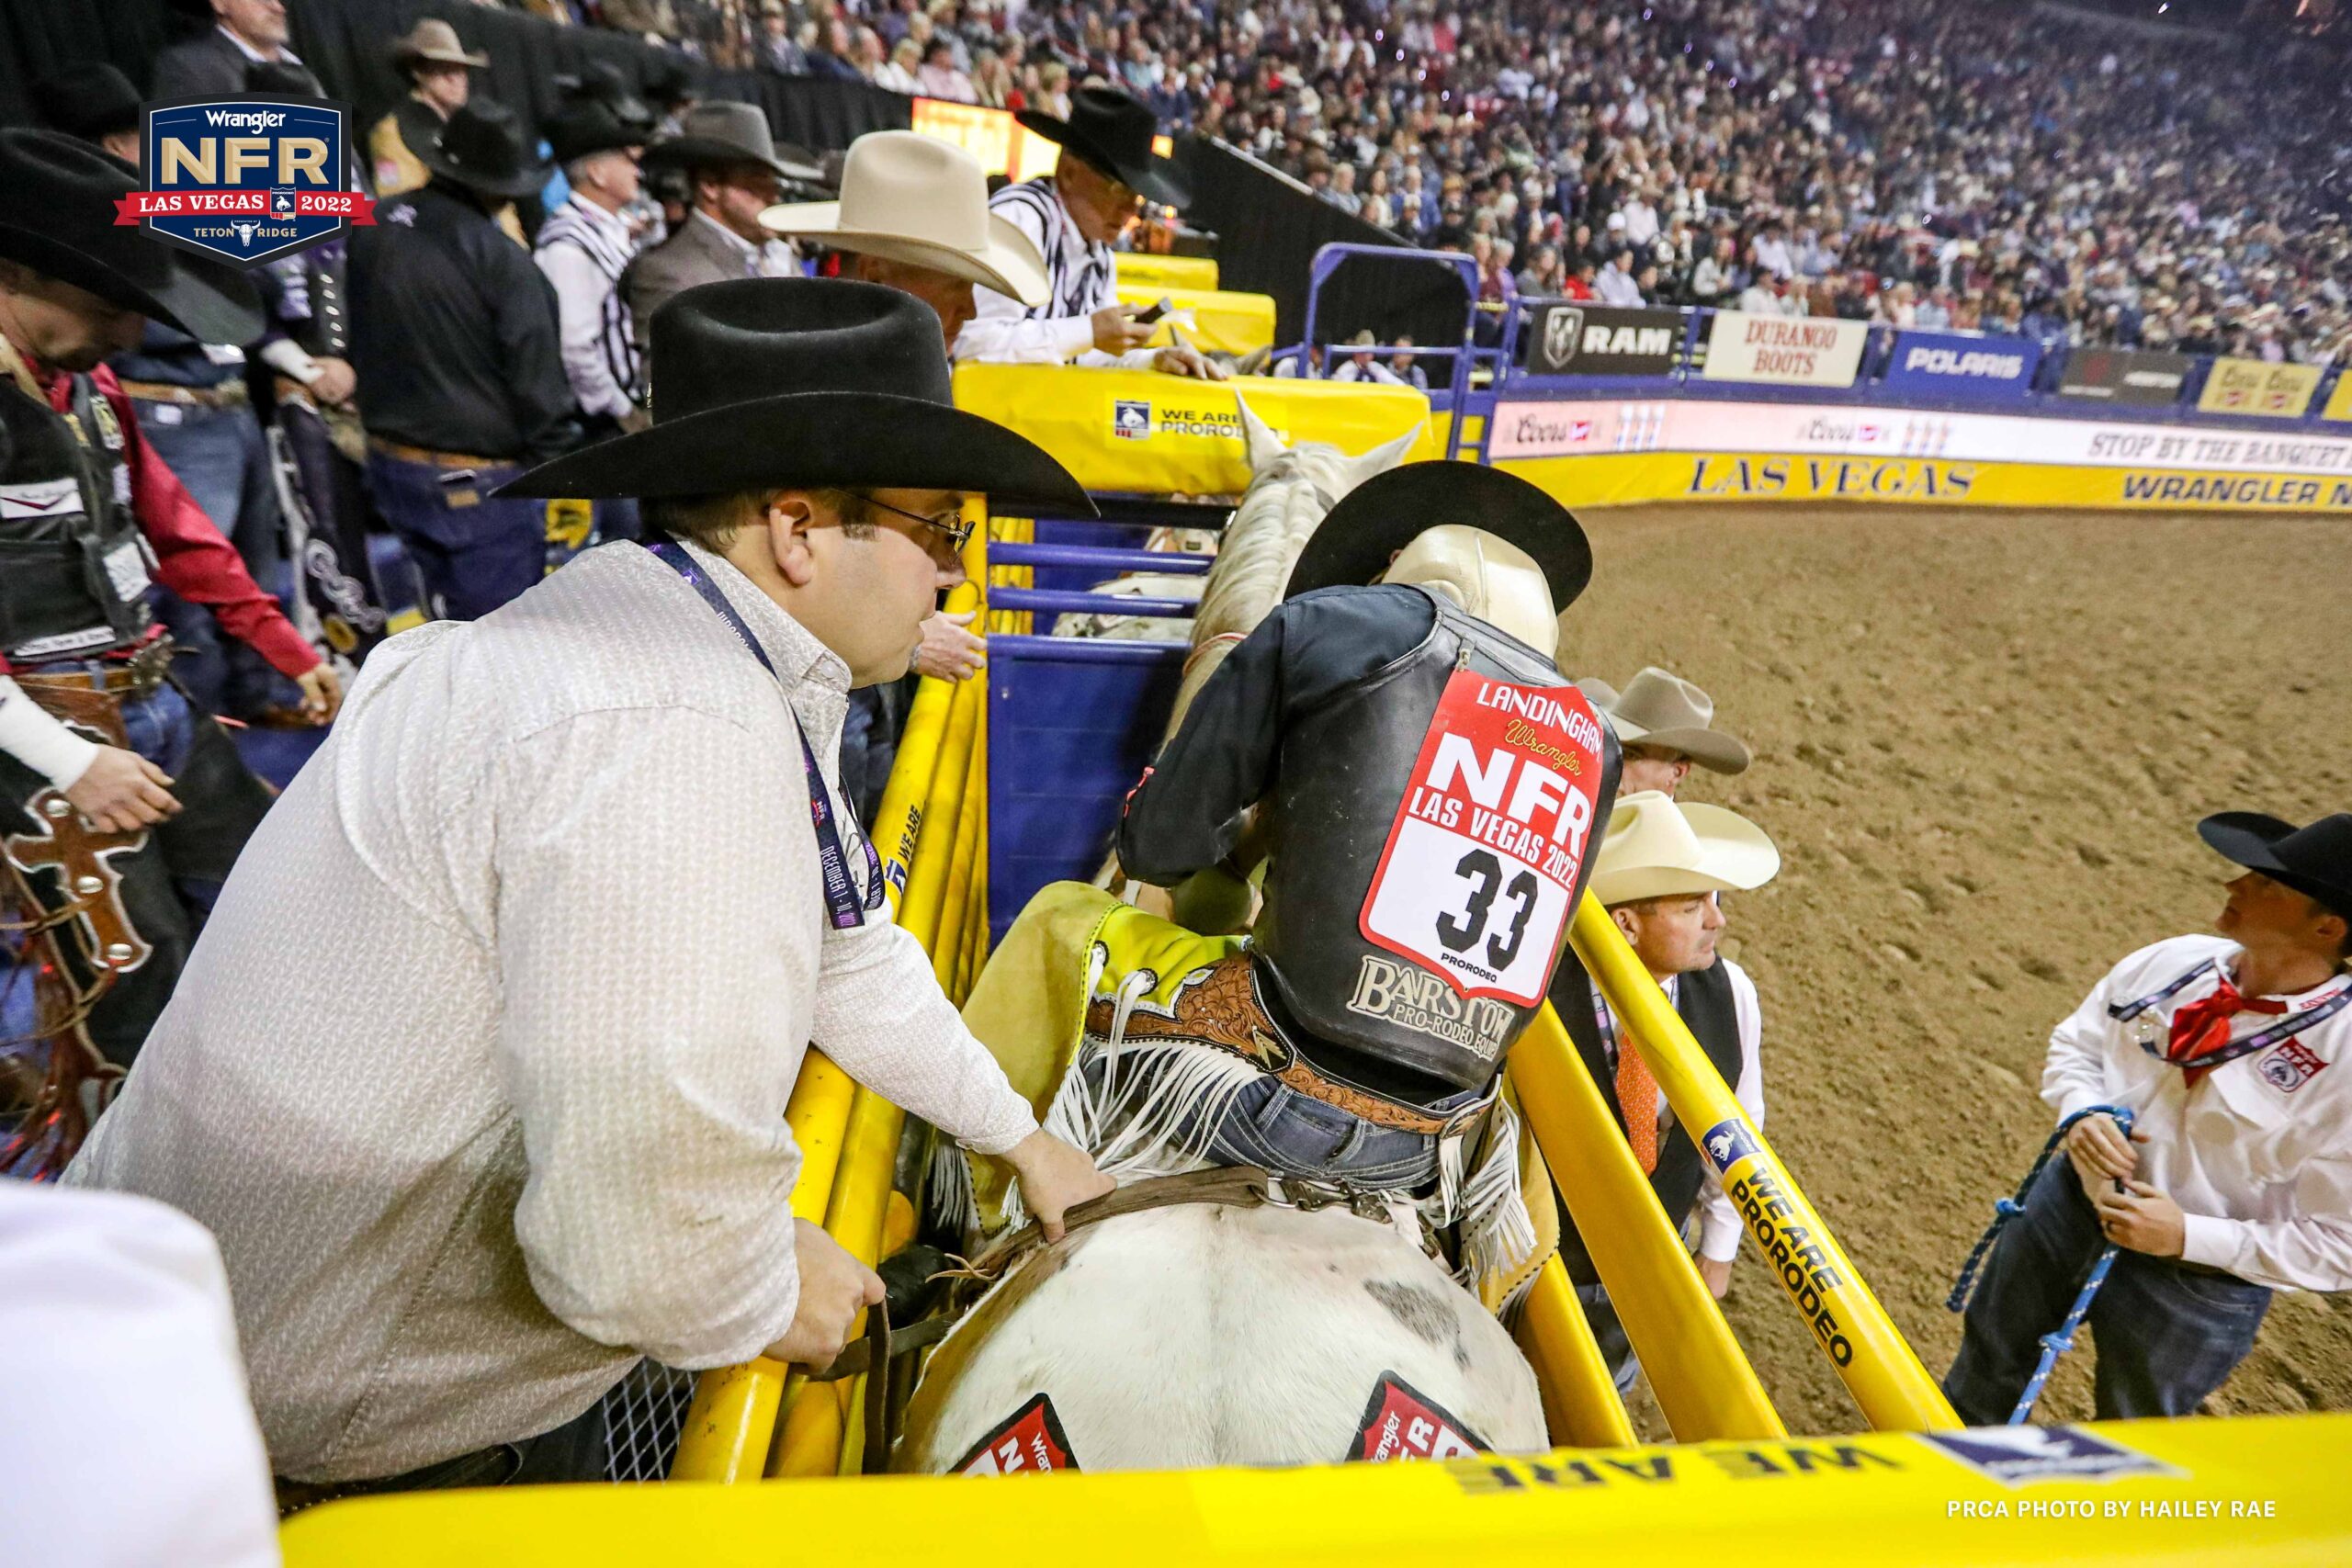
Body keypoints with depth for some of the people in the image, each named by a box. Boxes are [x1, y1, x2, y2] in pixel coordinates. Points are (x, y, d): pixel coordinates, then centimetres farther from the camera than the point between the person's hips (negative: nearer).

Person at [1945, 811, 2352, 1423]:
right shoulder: (2172, 962, -11)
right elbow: (2074, 1043, 4)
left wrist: (2189, 1235, -25)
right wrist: (2081, 1112, -16)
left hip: (2195, 1285, -4)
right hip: (2069, 1201, 5)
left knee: (2126, 1440, 23)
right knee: (1990, 1355, 26)